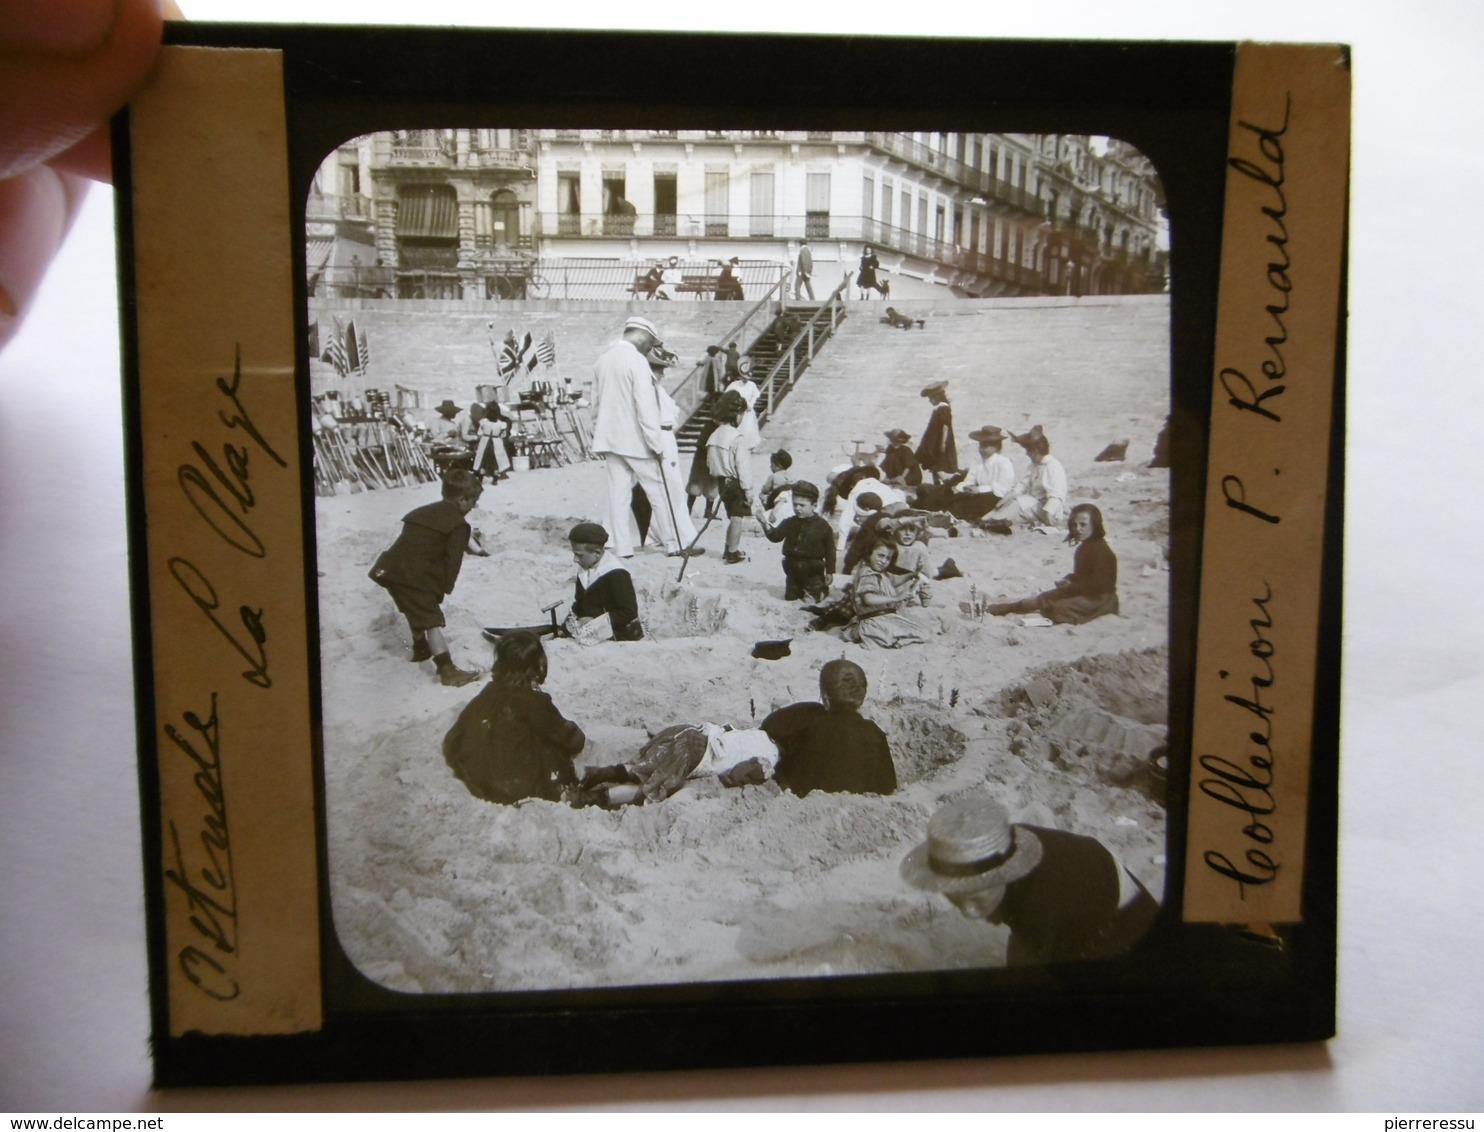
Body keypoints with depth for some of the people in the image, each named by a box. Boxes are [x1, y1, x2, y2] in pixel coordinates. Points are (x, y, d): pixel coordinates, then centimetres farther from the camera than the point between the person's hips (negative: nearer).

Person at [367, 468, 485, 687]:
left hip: (389, 568, 9)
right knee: (432, 621, -10)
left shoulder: (423, 512, 25)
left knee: (416, 610, 31)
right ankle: (447, 671, -14)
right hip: (415, 576, -9)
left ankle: (420, 648, 51)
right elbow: (452, 561, -5)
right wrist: (446, 587, 4)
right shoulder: (459, 525, -2)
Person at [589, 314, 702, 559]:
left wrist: (599, 438, 23)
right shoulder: (637, 361, -14)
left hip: (610, 439, 7)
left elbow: (596, 403, 16)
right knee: (661, 491, 1)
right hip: (636, 440, -7)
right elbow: (646, 408, -18)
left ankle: (622, 548, 9)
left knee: (618, 494, 8)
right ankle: (679, 543, 6)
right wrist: (657, 445, -16)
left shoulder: (603, 359, 10)